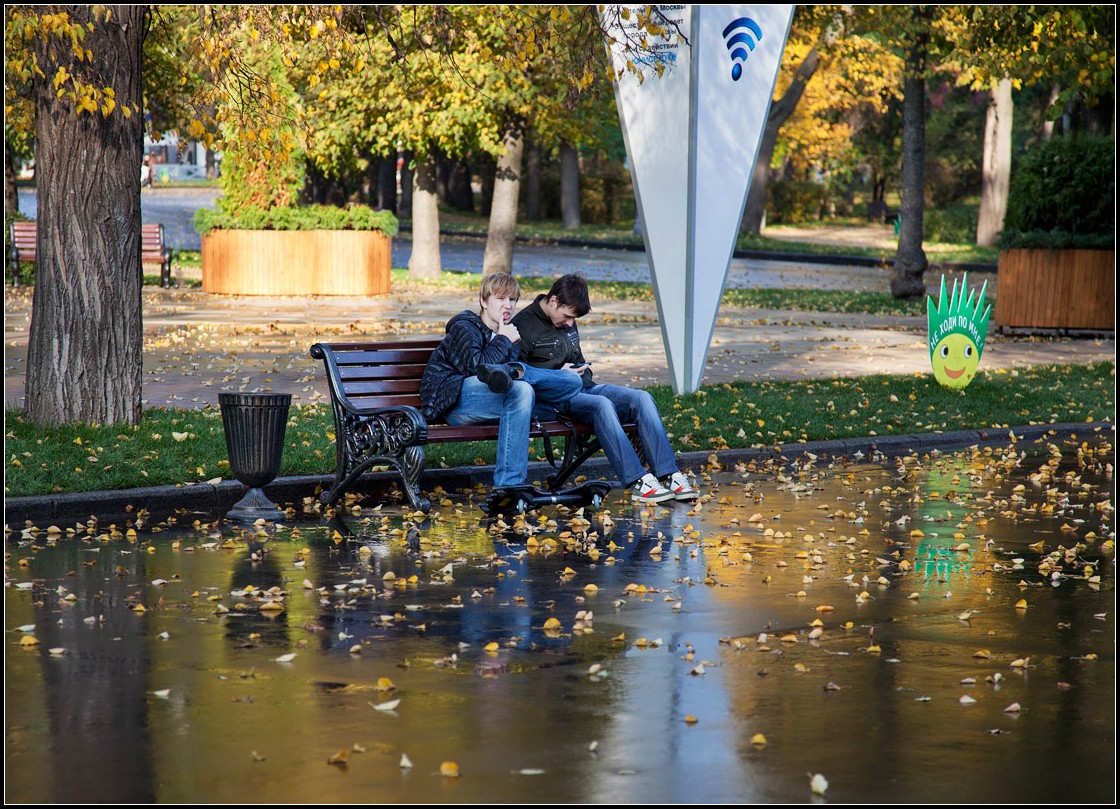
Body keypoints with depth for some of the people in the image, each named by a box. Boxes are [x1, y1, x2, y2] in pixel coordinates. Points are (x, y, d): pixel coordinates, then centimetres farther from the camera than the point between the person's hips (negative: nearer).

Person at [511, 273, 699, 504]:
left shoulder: (567, 322, 18)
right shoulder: (522, 326, -7)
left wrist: (582, 371, 14)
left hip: (582, 389, 8)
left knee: (642, 398, -14)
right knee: (601, 404, -36)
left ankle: (669, 476, -24)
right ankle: (638, 483, -42)